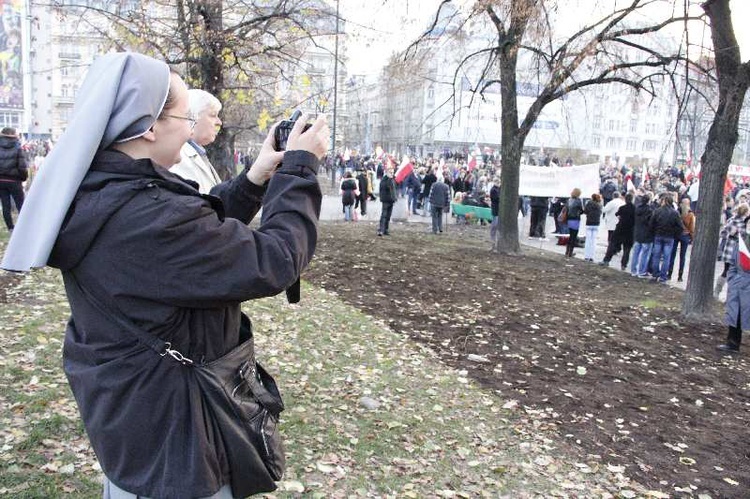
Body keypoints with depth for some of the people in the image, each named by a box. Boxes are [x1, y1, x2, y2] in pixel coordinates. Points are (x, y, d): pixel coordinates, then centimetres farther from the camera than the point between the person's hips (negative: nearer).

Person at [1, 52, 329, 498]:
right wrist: (299, 168, -18)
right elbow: (273, 263, -28)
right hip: (164, 429, -9)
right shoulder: (149, 218, -34)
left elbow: (202, 230, 7)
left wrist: (258, 176, 0)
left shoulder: (94, 194, -3)